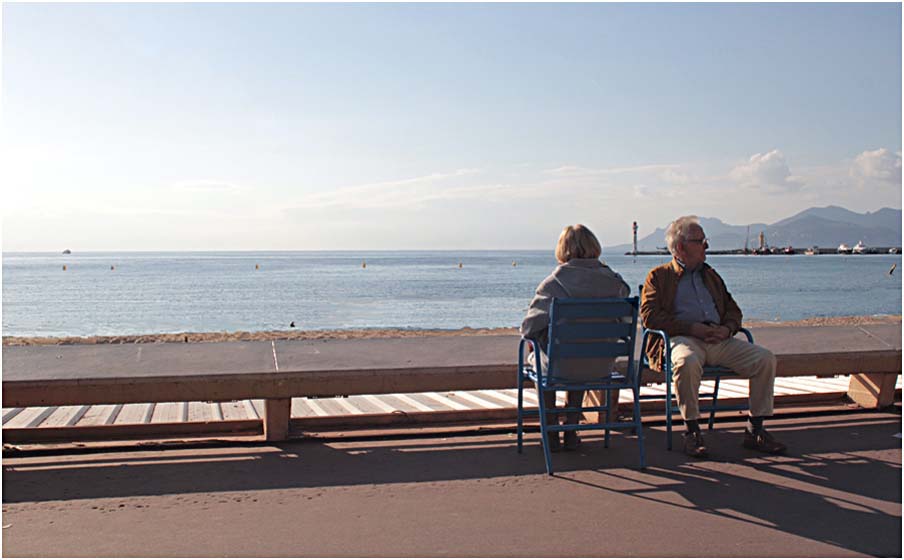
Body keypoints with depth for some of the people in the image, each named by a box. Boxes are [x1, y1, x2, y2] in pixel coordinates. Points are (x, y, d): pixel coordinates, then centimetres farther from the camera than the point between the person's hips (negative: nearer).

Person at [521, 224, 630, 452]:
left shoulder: (553, 284, -14)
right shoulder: (612, 281, -6)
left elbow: (529, 328, -12)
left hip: (561, 367, -3)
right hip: (601, 367, 3)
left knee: (537, 358, 31)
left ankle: (552, 433, 30)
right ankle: (571, 431, 38)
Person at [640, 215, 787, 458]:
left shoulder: (710, 275, 29)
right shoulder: (658, 276, 11)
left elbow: (733, 310, 25)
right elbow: (650, 315, -4)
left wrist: (727, 329, -1)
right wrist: (692, 328, -14)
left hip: (719, 340, 5)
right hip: (683, 338, -5)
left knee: (766, 359, -15)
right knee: (688, 363, -40)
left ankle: (754, 430, -7)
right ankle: (692, 431, -23)